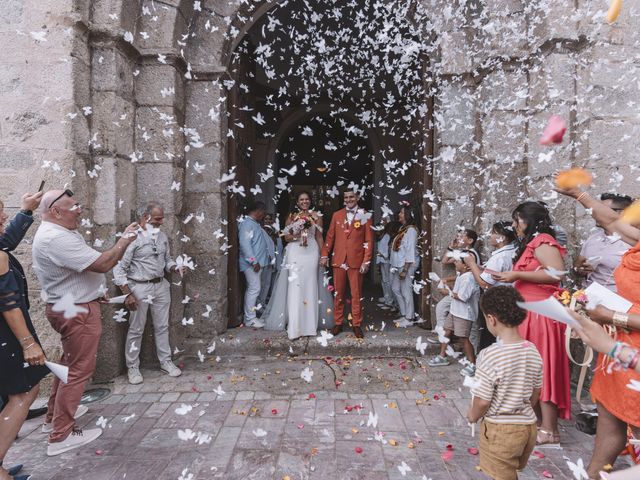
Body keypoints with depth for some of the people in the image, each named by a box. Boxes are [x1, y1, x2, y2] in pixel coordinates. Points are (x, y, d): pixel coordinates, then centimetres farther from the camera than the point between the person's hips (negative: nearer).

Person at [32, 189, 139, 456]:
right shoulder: (56, 238, -25)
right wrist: (125, 240, -17)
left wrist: (97, 291, 20)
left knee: (69, 364, 22)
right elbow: (102, 264, -29)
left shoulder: (55, 233, 11)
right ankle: (61, 436, 10)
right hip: (77, 312, -11)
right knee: (79, 369, -1)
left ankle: (53, 418, 36)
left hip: (70, 308, 11)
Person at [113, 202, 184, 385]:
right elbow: (119, 268, -13)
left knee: (162, 326, 14)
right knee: (136, 329, 6)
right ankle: (132, 367, 21)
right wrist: (128, 294, -16)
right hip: (140, 287, -6)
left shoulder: (162, 236, 5)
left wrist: (176, 268, -6)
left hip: (161, 286, 6)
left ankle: (165, 361, 27)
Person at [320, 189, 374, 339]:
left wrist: (366, 261, -7)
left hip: (356, 261, -2)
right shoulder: (336, 215, 10)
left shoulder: (365, 215, 1)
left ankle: (357, 324, 16)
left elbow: (369, 240, -1)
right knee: (338, 293, 9)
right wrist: (324, 255, 3)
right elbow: (330, 236, 10)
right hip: (338, 260, 2)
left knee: (356, 294, 4)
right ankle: (338, 322, 20)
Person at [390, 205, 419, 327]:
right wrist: (395, 266, 15)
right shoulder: (403, 228, 14)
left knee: (406, 292, -1)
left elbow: (410, 251, -19)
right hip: (398, 265, 10)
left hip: (406, 265, -10)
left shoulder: (411, 230, -15)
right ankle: (404, 314, 28)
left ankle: (409, 319, 12)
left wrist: (405, 269, -20)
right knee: (396, 289, 16)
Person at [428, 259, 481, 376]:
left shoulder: (468, 279, -24)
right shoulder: (461, 275, 6)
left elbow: (461, 297, -25)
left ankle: (472, 364, 11)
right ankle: (442, 357, 27)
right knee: (446, 332, 14)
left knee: (464, 338, -3)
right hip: (454, 311, 10)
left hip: (464, 314, -10)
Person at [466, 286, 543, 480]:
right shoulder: (533, 351, -7)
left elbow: (483, 401, -20)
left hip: (500, 429, -6)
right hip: (528, 426, 6)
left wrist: (472, 416, 1)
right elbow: (536, 392, 7)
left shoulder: (489, 355, -27)